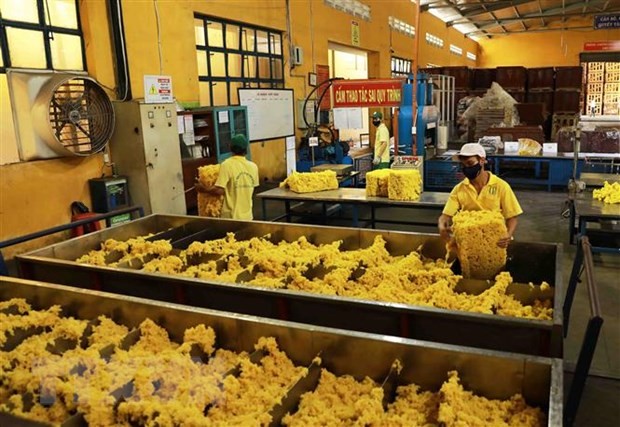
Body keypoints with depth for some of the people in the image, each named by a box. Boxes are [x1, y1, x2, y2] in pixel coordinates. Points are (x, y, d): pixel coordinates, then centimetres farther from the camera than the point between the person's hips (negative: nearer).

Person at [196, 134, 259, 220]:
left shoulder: (227, 165, -15)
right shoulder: (253, 166, -2)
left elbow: (219, 191, -19)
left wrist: (203, 189, -3)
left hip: (231, 216, -4)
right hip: (247, 216, 4)